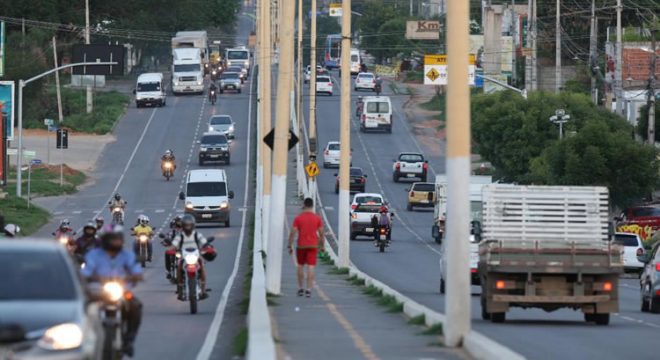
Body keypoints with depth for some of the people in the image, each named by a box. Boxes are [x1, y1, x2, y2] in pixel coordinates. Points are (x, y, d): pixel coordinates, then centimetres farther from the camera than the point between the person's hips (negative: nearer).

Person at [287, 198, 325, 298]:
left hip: (301, 246, 0)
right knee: (310, 267, -3)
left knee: (300, 266, 16)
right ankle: (308, 290, -10)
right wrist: (322, 246, 11)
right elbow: (321, 233, 0)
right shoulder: (317, 218, -1)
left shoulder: (298, 218, -4)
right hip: (313, 246, 0)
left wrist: (290, 246, 0)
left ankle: (300, 289, 18)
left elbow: (292, 233, -7)